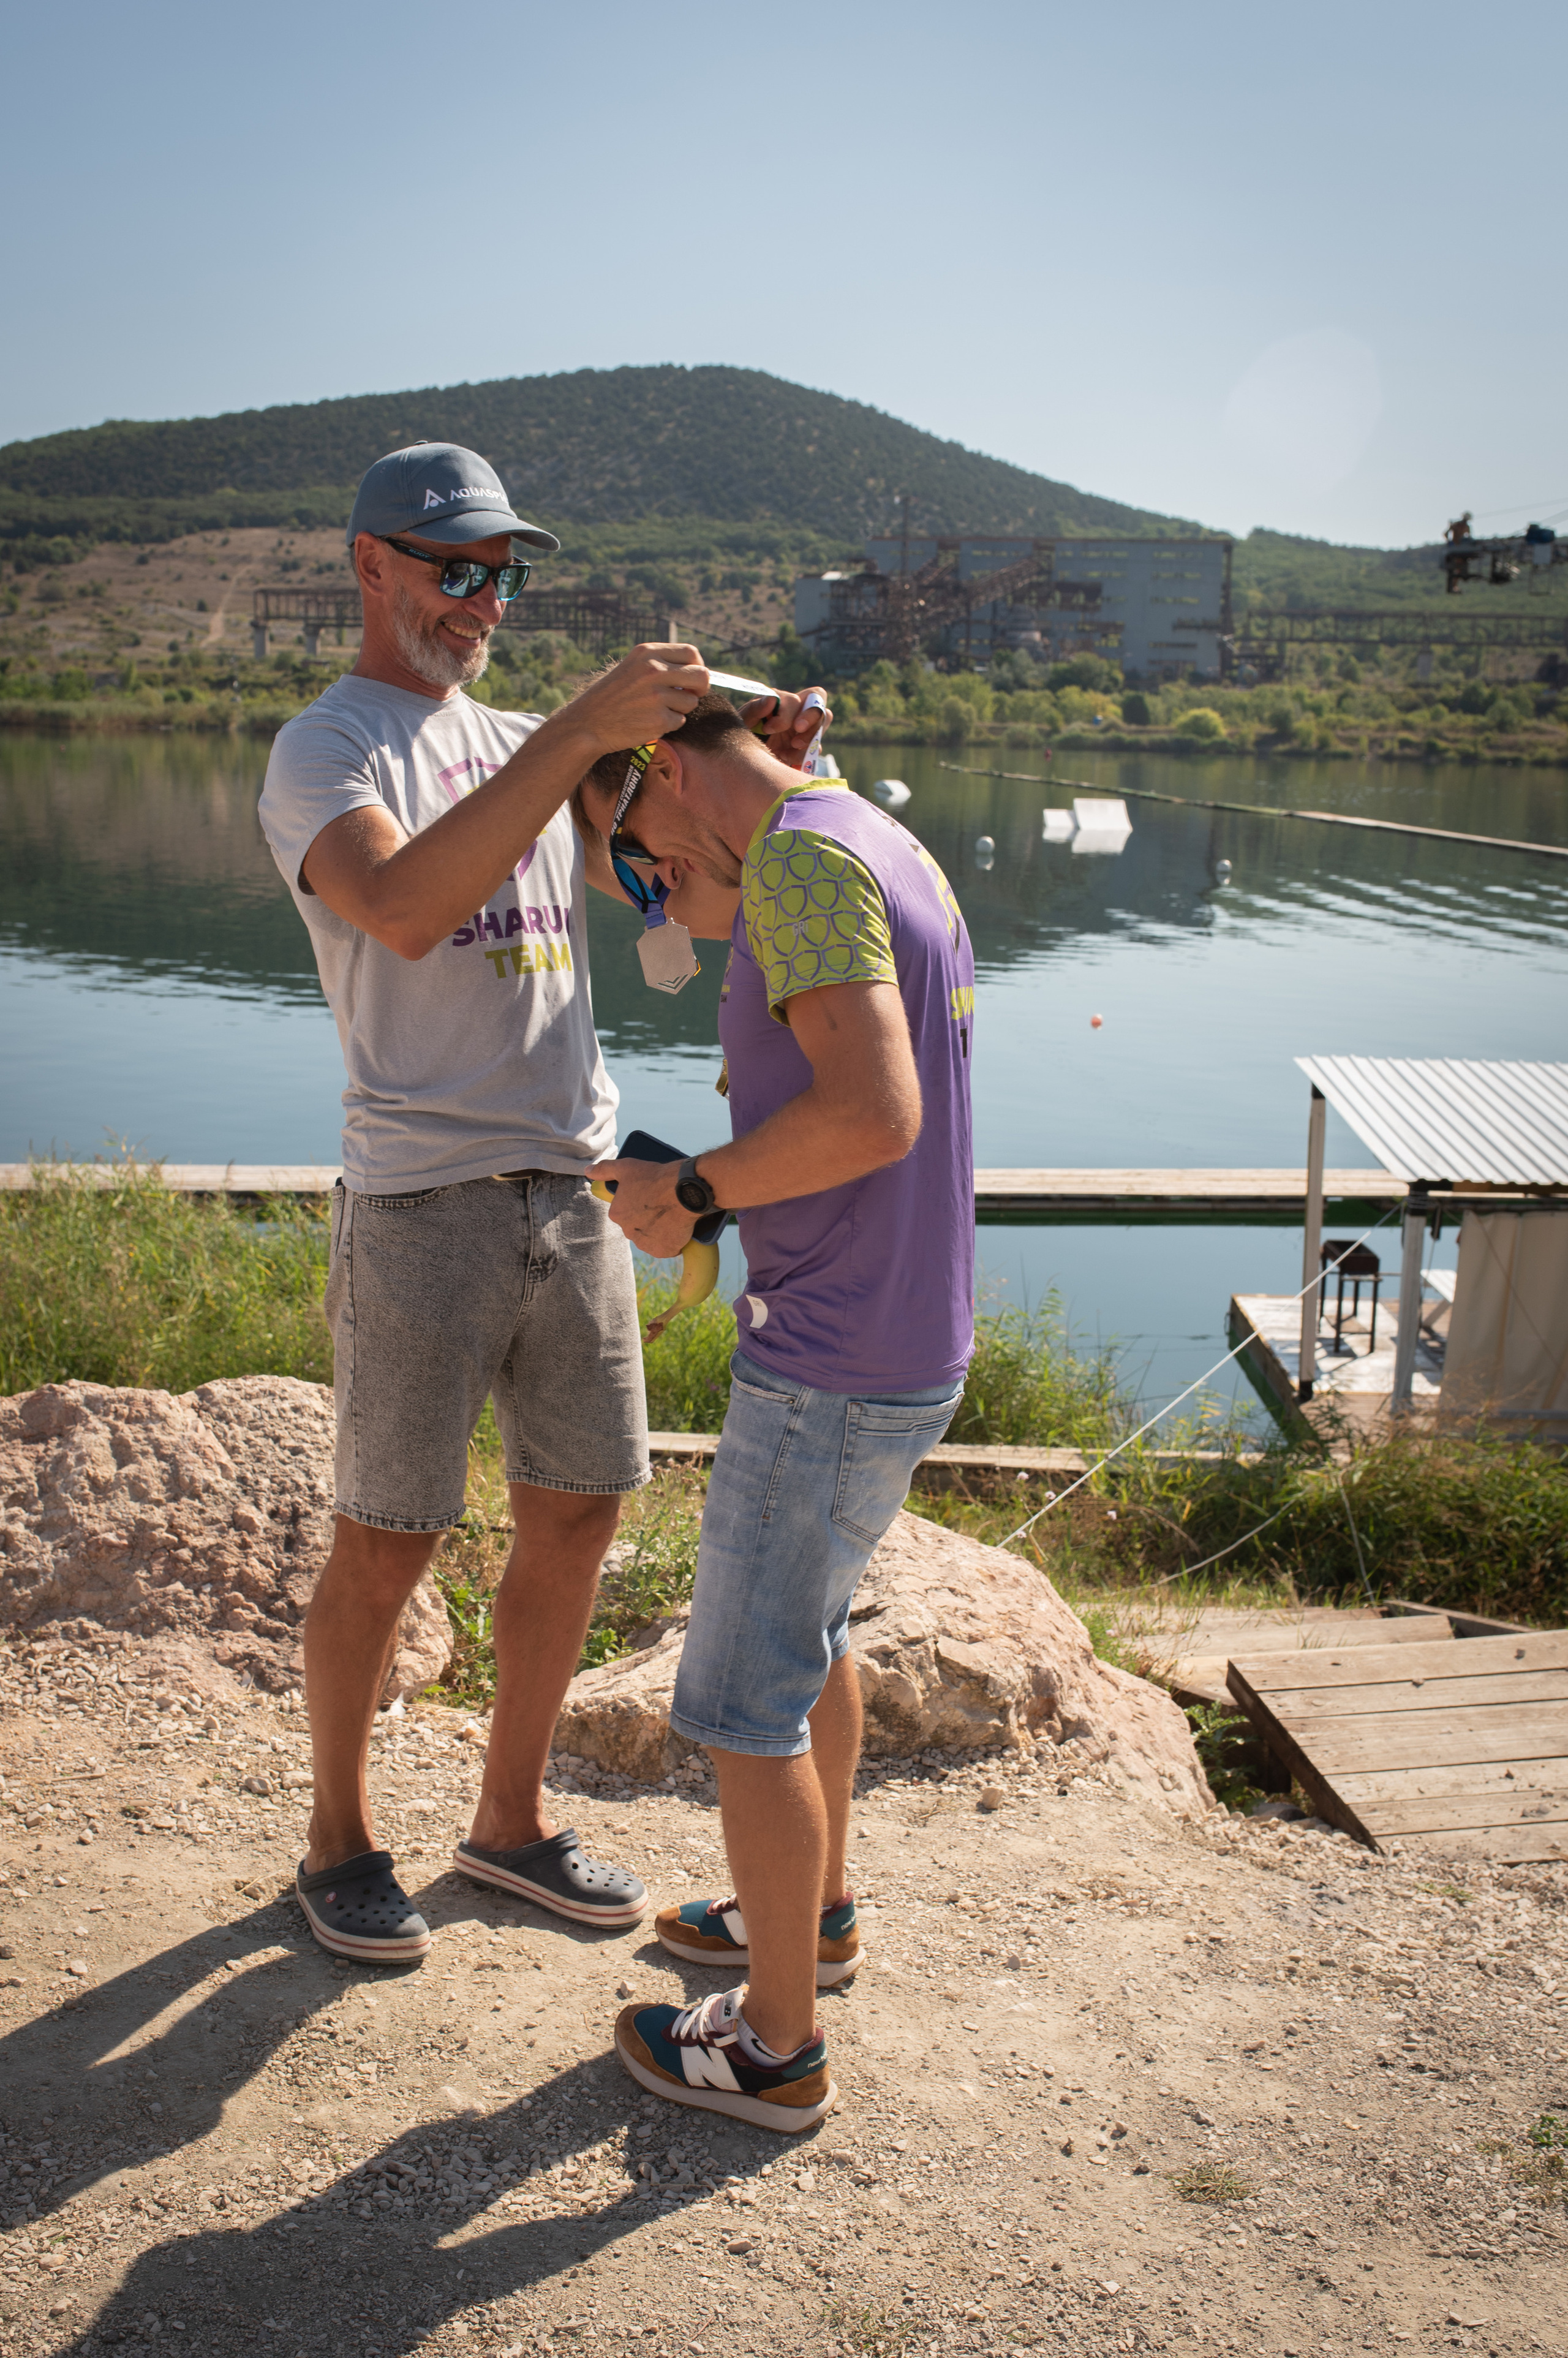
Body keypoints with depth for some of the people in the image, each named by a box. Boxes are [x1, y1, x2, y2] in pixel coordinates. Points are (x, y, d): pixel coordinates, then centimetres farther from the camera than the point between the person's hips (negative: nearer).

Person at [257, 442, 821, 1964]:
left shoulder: (520, 749, 17)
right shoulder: (321, 752, -6)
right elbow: (404, 907, -27)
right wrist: (583, 729, -30)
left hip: (575, 1189, 7)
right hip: (424, 1206, -7)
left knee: (577, 1514, 12)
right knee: (386, 1544, 4)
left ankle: (509, 1820, 30)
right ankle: (337, 1840, 25)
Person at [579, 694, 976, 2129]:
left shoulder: (802, 859, -18)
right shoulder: (890, 853, 13)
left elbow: (876, 1113, -30)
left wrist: (693, 1192, -16)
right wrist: (713, 1191, 9)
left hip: (830, 1373, -10)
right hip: (912, 1347, 10)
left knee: (746, 1706, 5)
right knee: (810, 1631, 27)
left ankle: (778, 2049, 21)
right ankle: (818, 1912, 46)